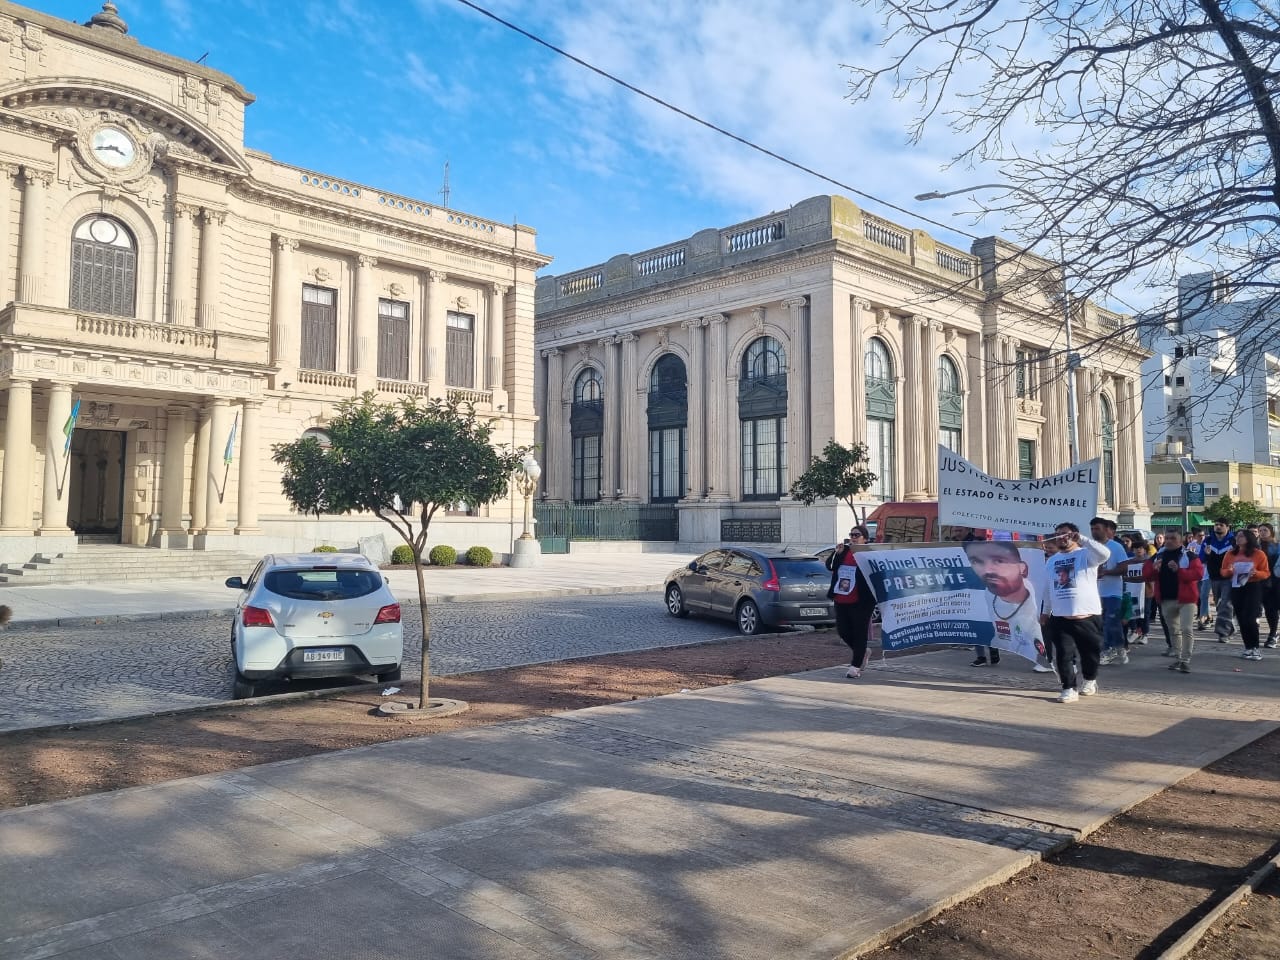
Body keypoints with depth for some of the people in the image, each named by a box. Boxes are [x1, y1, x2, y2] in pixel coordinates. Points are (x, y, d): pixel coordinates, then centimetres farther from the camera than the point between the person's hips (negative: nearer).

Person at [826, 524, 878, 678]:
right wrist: (837, 553, -12)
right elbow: (830, 566, 3)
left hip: (860, 602, -6)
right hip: (841, 600, 6)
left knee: (859, 633, 2)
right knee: (842, 630, 11)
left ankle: (855, 666, 11)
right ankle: (862, 652, 36)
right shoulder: (843, 550, 10)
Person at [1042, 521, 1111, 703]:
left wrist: (1081, 539, -28)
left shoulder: (1086, 555, -2)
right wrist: (1046, 611, 22)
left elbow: (1105, 554, -24)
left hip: (1087, 616, -4)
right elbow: (1048, 588, 22)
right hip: (1060, 617, 4)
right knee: (1063, 654, -3)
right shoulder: (1051, 561, 17)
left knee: (1090, 652, 10)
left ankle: (1089, 680, 34)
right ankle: (1069, 688, 4)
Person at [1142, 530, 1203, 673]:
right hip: (1166, 600, 5)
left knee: (1186, 629, -10)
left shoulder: (1189, 555, -5)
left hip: (1185, 599, -5)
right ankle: (1178, 658, 26)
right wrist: (1154, 569, -14)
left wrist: (1179, 570, -27)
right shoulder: (1158, 556, 9)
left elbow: (1198, 573, -16)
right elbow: (1146, 574, 7)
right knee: (1173, 630, 14)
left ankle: (1186, 660, -5)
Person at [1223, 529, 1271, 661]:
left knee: (1249, 619, -12)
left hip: (1253, 588, -4)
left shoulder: (1259, 554, -4)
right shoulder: (1230, 554, 4)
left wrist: (1256, 573, -21)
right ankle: (1248, 648, 15)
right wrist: (1229, 571, -12)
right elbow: (1223, 571, 10)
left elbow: (1266, 573, -1)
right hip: (1236, 588, 4)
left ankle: (1255, 648, 2)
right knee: (1241, 619, 6)